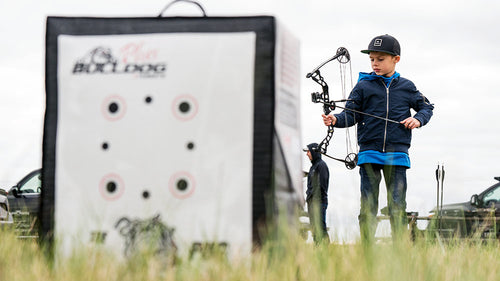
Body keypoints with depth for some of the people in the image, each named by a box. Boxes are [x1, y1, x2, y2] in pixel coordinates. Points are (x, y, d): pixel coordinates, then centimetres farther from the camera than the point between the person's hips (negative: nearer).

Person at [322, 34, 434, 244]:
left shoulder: (407, 87, 10)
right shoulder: (363, 86, 6)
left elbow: (426, 107, 20)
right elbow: (351, 115, 1)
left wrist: (418, 119, 0)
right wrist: (336, 120, -19)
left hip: (397, 154, 1)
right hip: (369, 153, 0)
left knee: (397, 206, 1)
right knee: (368, 206, -1)